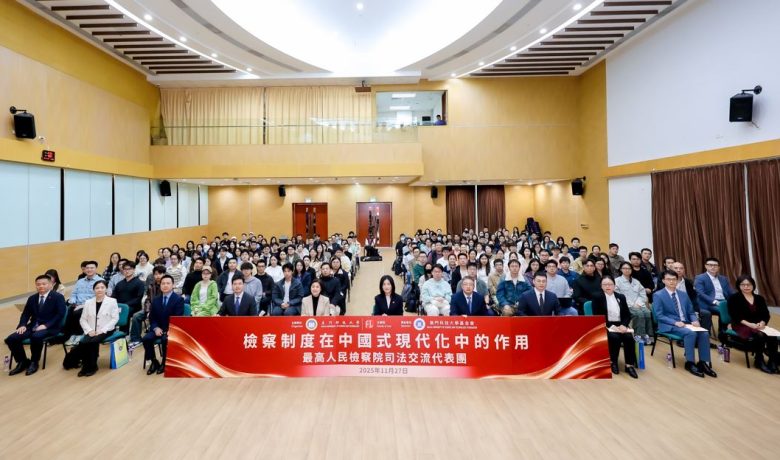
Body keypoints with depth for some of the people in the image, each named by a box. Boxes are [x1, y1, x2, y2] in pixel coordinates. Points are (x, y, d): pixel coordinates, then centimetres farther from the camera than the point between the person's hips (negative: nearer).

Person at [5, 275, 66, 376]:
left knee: (36, 336, -35)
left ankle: (34, 362, -11)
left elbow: (60, 314, -12)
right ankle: (22, 362, 6)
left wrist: (46, 325, -22)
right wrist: (22, 325, -5)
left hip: (50, 327, -6)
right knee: (11, 339, -15)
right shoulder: (32, 298, 16)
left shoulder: (58, 297, -4)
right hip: (33, 326, 7)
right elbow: (25, 314, 15)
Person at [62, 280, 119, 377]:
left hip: (106, 331, -3)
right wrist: (89, 330, -9)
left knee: (93, 342, -28)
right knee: (83, 342, -25)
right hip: (91, 331, 3)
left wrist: (102, 330, -15)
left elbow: (115, 318, -5)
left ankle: (90, 366, -9)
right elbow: (83, 319, 8)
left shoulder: (112, 301, -1)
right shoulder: (88, 302, 9)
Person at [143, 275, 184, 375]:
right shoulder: (156, 299, 11)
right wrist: (156, 328, -9)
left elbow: (178, 318, -12)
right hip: (158, 328, 5)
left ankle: (164, 363, -7)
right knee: (146, 339, -21)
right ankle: (154, 362, 0)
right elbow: (151, 317, 9)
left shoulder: (179, 299, -6)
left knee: (165, 339, -32)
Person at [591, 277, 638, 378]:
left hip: (620, 325, 4)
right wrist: (611, 326, -20)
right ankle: (613, 362, -8)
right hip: (605, 326, -4)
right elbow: (597, 317, -8)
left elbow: (628, 314, 8)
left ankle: (629, 365, -16)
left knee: (629, 337, -26)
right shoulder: (597, 298, -2)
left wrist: (623, 325, -12)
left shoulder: (621, 297, 12)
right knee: (615, 337, -31)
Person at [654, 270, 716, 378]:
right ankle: (690, 363, -18)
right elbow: (659, 316, -9)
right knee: (691, 333, -30)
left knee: (704, 333, -21)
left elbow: (691, 312, 17)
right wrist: (675, 322, -21)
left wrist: (695, 321, -4)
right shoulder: (658, 295, -4)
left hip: (685, 324, 6)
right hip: (669, 325, -6)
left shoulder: (683, 295, 16)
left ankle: (703, 362, -11)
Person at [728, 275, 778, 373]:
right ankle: (759, 361, -14)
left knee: (772, 336, -27)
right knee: (760, 335, -32)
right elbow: (735, 316, -8)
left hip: (758, 326, 5)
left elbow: (766, 314, 7)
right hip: (741, 325, -5)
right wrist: (749, 324, -20)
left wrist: (762, 323, -14)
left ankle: (773, 361, -15)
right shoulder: (734, 298, -1)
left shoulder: (759, 298, 15)